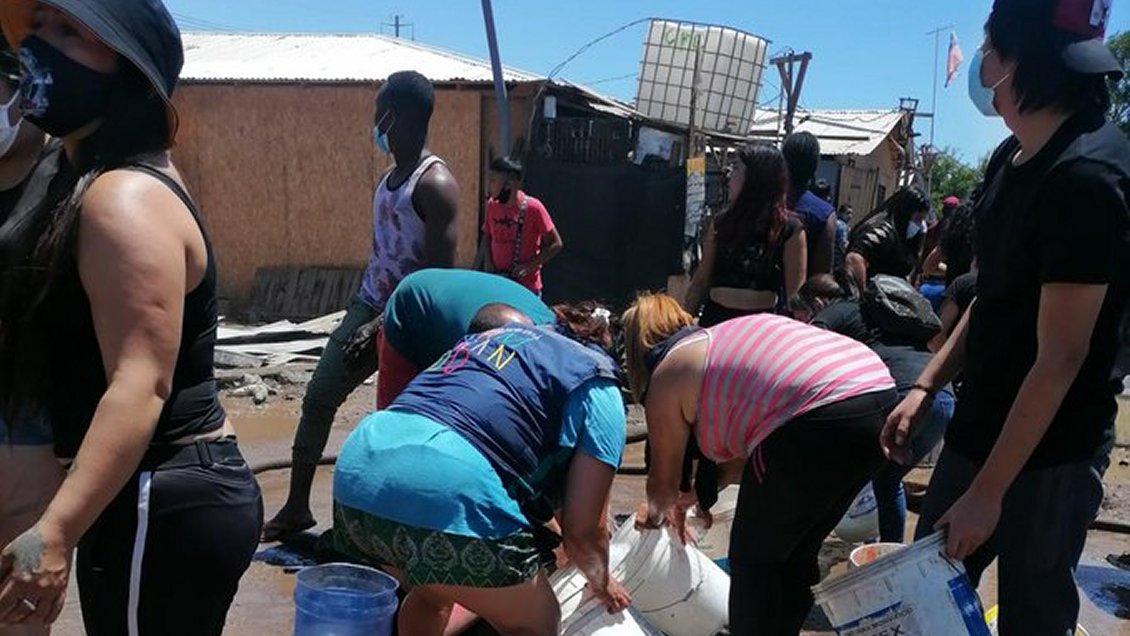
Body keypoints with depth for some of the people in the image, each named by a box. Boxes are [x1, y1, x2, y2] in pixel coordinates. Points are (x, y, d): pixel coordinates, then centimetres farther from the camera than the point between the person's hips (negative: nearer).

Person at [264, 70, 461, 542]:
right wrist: (364, 314, 21)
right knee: (319, 397, 7)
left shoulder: (434, 184, -16)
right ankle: (297, 507, 20)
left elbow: (439, 273, -21)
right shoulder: (391, 177, 12)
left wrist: (385, 323, -22)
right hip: (369, 306, 9)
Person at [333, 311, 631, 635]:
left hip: (356, 474, 7)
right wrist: (601, 580, 29)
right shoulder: (598, 388, 10)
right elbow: (583, 531, 6)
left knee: (431, 596, 34)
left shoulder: (480, 340, 30)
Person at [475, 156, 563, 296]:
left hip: (525, 287, -5)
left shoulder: (532, 207, -15)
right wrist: (488, 262, -2)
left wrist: (528, 266, -17)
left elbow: (556, 244, -12)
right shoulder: (492, 205, 1)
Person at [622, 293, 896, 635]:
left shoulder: (666, 376, 11)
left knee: (752, 559, 11)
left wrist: (658, 511, 43)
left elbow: (664, 481, 21)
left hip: (819, 418, -8)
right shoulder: (728, 337, 31)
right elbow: (744, 437, 40)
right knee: (795, 554, 23)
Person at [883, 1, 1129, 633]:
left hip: (1048, 451, -8)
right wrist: (926, 387, 9)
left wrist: (988, 490, -19)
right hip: (982, 424, 8)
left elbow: (1060, 357, -22)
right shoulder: (1013, 157, 5)